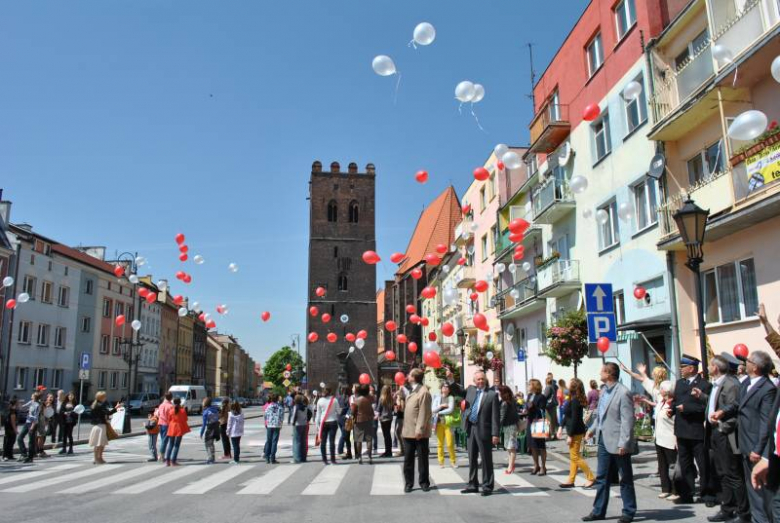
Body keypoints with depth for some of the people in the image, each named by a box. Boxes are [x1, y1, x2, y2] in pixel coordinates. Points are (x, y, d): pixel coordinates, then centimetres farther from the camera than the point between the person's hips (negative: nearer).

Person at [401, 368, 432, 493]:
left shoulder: (424, 392, -15)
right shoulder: (412, 391, 15)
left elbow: (424, 413, -19)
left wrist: (419, 430, -22)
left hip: (419, 433, -9)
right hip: (408, 431, 9)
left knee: (422, 459, 5)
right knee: (408, 459, 10)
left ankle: (424, 482, 16)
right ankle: (408, 483, 17)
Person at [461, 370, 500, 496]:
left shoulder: (492, 394, -6)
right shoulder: (470, 390, 9)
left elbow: (495, 416, -9)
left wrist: (495, 434, -13)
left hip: (484, 430, -5)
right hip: (470, 429, 5)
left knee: (486, 460, 3)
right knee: (472, 459, 13)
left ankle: (487, 486, 12)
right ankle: (473, 485, 24)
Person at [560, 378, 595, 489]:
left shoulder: (575, 401, -19)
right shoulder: (573, 399, 9)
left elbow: (575, 419, -21)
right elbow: (568, 416, 16)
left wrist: (570, 435, -19)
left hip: (576, 432, -10)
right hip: (573, 431, 10)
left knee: (575, 457, -3)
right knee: (573, 457, 12)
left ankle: (590, 478, 4)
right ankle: (570, 481, 17)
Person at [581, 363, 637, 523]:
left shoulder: (623, 393, -18)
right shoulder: (604, 390, 8)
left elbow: (627, 420, -20)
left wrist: (623, 443, -22)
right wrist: (593, 429, 16)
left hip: (617, 443, -8)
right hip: (604, 440, 8)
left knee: (625, 479, 8)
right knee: (602, 478, 14)